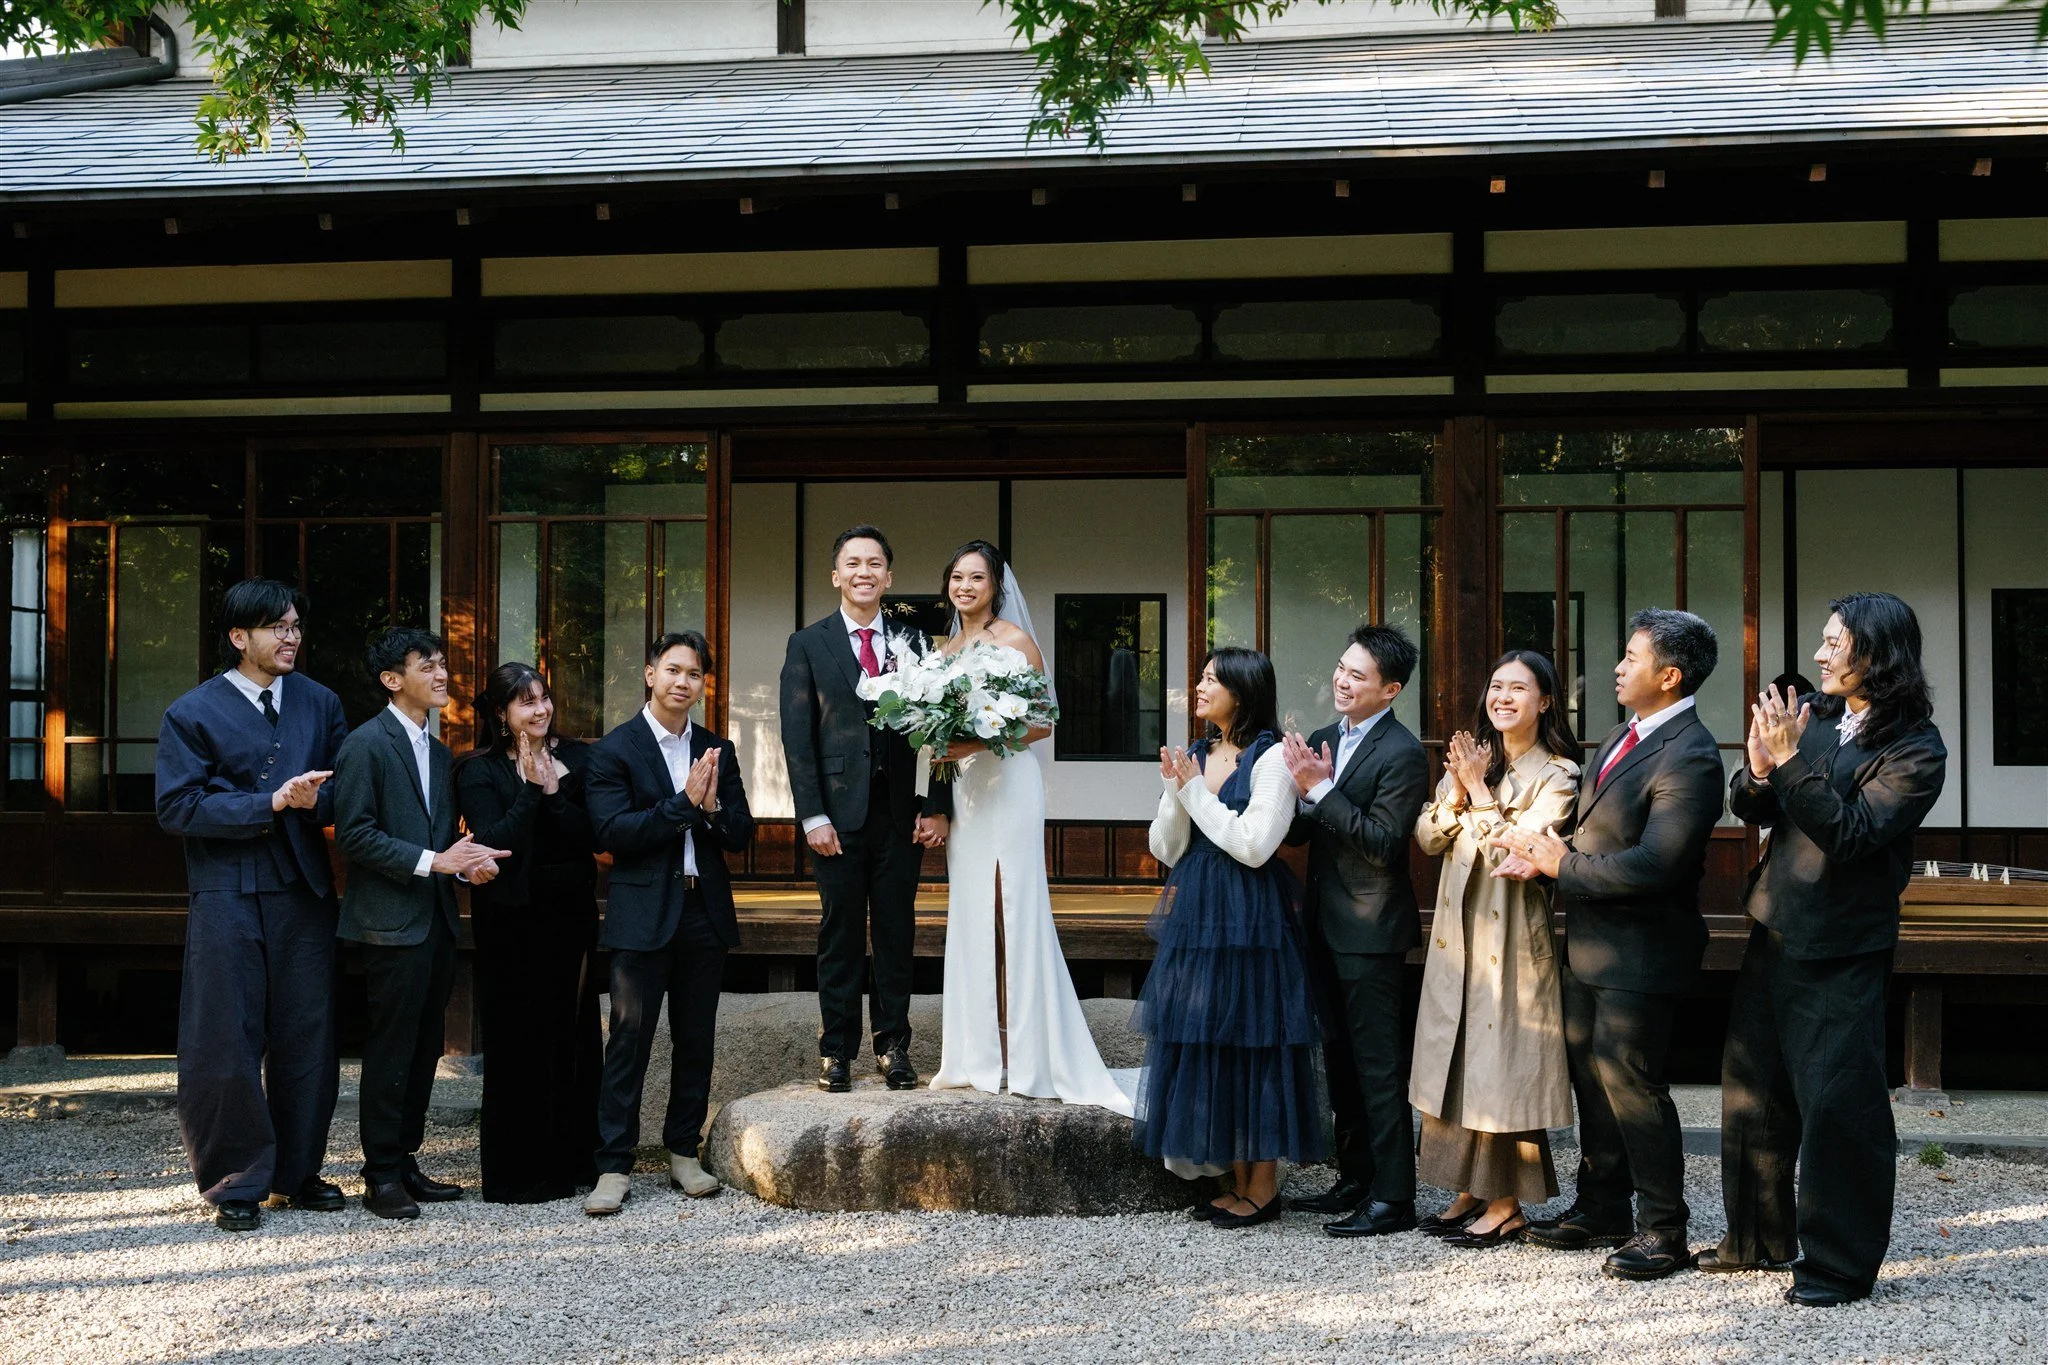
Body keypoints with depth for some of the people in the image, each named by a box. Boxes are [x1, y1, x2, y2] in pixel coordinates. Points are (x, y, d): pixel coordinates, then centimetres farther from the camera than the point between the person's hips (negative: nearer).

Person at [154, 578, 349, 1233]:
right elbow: (177, 807, -9)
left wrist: (315, 800, -14)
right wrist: (271, 803, -15)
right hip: (226, 898, -4)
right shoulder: (192, 713, 0)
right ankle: (236, 1183, 10)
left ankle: (299, 1171, 21)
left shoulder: (320, 704, 12)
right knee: (224, 1042, -1)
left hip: (303, 891, 4)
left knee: (306, 1038, 8)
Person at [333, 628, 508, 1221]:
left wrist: (466, 862, 0)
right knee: (391, 1051, -3)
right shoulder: (366, 744, -9)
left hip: (436, 920, 8)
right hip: (393, 921, -8)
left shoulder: (439, 753, 17)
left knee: (424, 1048, 12)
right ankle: (381, 1177, 4)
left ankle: (406, 1161, 21)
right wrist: (431, 860, -20)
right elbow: (354, 834, -16)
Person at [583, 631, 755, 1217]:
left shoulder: (717, 751, 11)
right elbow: (611, 832, -14)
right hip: (644, 915, -5)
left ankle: (684, 1151, 21)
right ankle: (614, 1167, -1)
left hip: (705, 914, 5)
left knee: (696, 1041, 10)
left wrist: (712, 806, -14)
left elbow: (742, 835, 7)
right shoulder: (615, 749, -3)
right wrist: (683, 803, -18)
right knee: (629, 1041, -4)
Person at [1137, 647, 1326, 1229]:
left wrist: (1196, 792, -11)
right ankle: (1236, 1181, 18)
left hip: (1250, 919, -7)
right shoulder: (1195, 756, 11)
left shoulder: (1271, 758, -8)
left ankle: (1263, 1188, 9)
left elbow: (1254, 845, -17)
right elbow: (1166, 849, 9)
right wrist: (1175, 792, -7)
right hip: (1196, 915, 7)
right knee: (1205, 1044, 8)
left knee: (1253, 1044, -1)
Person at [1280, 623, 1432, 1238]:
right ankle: (1355, 1180, 28)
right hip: (1326, 924, 9)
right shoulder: (1323, 742, 9)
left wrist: (1320, 789, -23)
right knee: (1341, 1059, 17)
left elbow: (1384, 844, -21)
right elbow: (1295, 833, 9)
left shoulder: (1402, 755, -15)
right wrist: (1303, 790, -12)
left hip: (1370, 931, -9)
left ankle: (1392, 1196, 3)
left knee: (1379, 1066, -3)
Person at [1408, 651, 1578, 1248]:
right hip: (1457, 931, 6)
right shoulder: (1469, 760, 10)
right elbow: (1428, 837, 5)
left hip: (1514, 935, -6)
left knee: (1504, 1062, -2)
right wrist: (1457, 794, -11)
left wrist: (1479, 794, -13)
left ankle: (1507, 1203, 6)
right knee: (1457, 1057, 10)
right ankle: (1469, 1192, 20)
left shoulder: (1557, 774, -8)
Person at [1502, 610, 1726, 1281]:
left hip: (1638, 953, -10)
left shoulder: (1688, 757, -21)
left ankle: (1663, 1231, 10)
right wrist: (1544, 850, -4)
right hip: (1589, 945, 10)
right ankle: (1602, 1211, 31)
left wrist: (1561, 865, -17)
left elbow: (1653, 865, -28)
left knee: (1631, 1083, -3)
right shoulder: (1625, 735, 10)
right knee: (1591, 1075, 17)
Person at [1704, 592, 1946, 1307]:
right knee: (1752, 1087, 16)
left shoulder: (1915, 751, -13)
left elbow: (1852, 833, -22)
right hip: (1774, 933, 8)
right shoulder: (1815, 715, 6)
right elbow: (1748, 808, 6)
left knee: (1837, 1102, -4)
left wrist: (1792, 763, -26)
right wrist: (1759, 770, -15)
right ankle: (1759, 1237, 31)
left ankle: (1841, 1261, 9)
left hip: (1840, 952, -7)